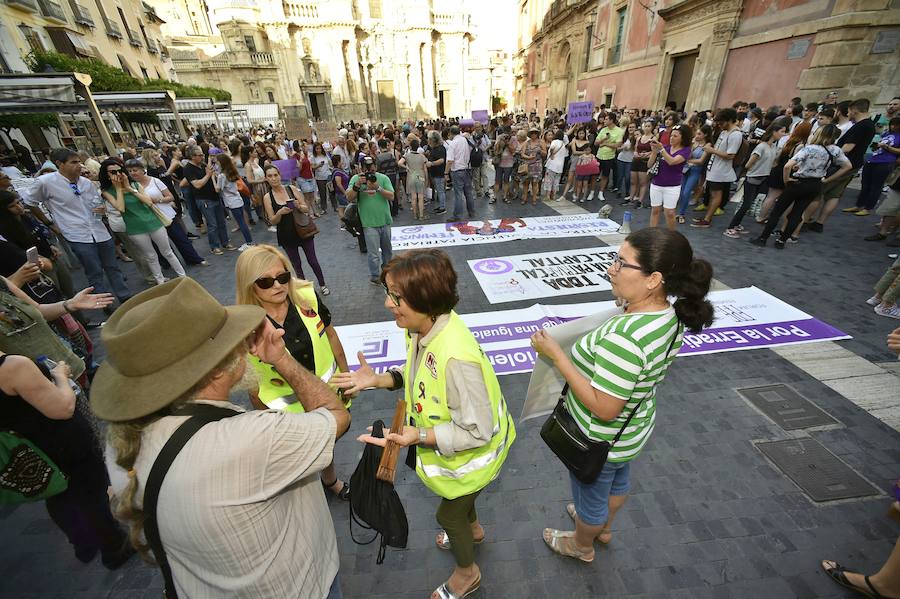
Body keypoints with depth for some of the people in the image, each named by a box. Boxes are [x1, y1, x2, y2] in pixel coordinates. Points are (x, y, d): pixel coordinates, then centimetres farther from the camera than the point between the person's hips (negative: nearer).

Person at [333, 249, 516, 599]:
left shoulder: (456, 356, -43)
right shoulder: (422, 328, -17)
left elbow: (477, 432, -31)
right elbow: (420, 374, 2)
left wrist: (418, 436, -37)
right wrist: (378, 380, -10)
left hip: (471, 453, -7)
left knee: (448, 515, 22)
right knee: (458, 498, 35)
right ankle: (472, 529, 70)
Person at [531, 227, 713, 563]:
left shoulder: (625, 336, -41)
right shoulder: (670, 316, -11)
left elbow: (604, 409, -34)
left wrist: (556, 355, -32)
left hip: (599, 440, -8)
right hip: (634, 427, 8)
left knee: (590, 495, 23)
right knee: (618, 480, 34)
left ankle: (581, 546, 55)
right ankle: (604, 528, 65)